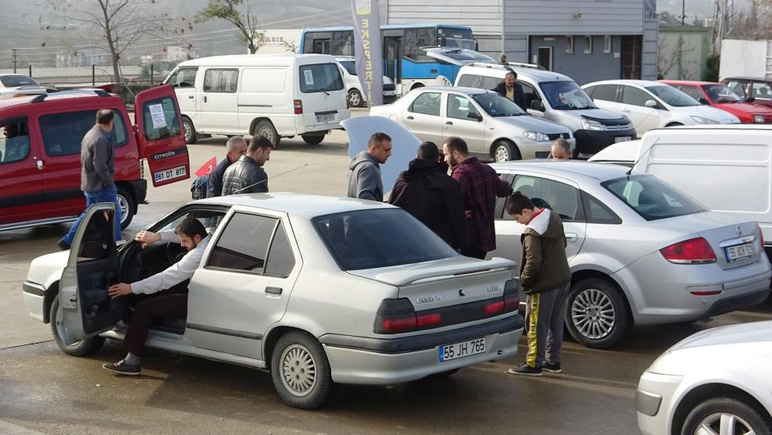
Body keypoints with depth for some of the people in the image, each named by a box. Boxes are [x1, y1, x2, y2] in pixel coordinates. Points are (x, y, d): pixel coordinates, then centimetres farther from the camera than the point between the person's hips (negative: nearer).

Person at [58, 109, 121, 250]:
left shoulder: (89, 135, 11)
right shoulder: (101, 139, -22)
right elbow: (100, 167, -26)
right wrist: (109, 181, -13)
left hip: (88, 184, 10)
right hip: (101, 185, -10)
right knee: (115, 213, 2)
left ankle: (67, 241, 16)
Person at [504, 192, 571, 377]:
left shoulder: (532, 233, -23)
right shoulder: (553, 218, 4)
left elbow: (533, 262, -25)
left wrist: (524, 280, -10)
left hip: (543, 286, -9)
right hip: (563, 280, 9)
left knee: (537, 326, 2)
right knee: (555, 324, 16)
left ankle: (533, 364, 8)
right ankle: (552, 361, 25)